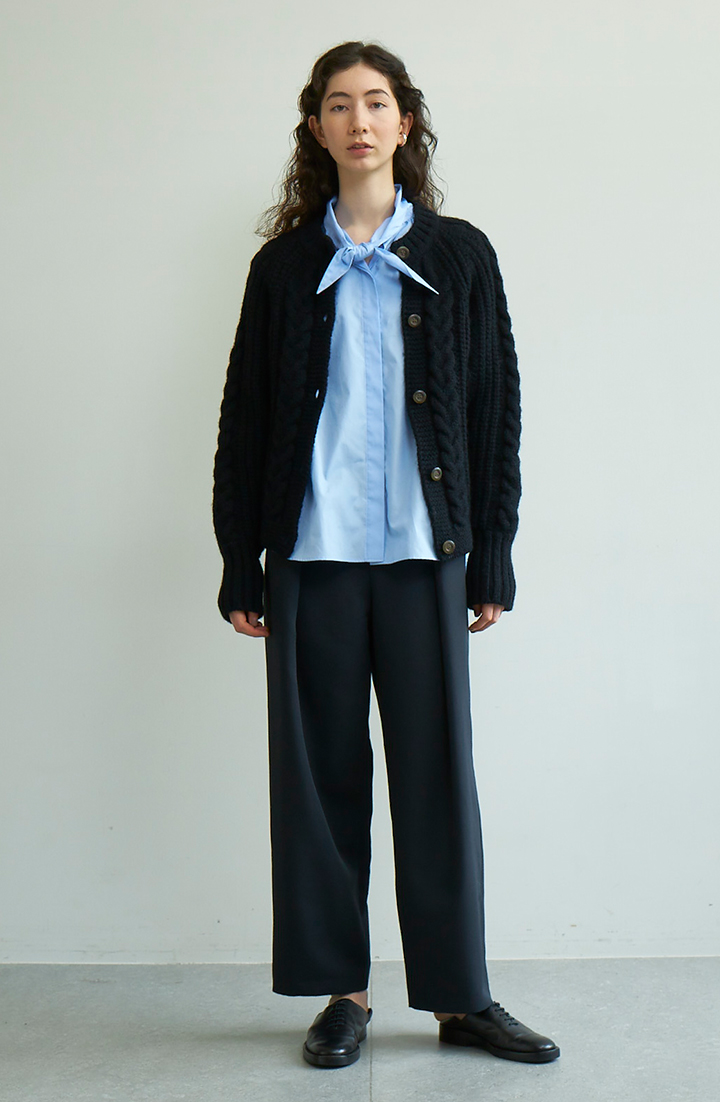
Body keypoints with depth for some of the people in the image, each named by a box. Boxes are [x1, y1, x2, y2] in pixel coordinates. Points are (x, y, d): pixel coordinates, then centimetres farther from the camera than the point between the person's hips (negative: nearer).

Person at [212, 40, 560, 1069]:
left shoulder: (459, 256, 9)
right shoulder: (284, 266, 9)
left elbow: (495, 411, 7)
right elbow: (245, 418, 9)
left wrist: (491, 559, 2)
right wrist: (240, 567, 4)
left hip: (423, 554, 0)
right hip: (311, 555, 1)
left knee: (438, 769, 3)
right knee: (321, 770, 5)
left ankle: (461, 994, 16)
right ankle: (344, 988, 19)